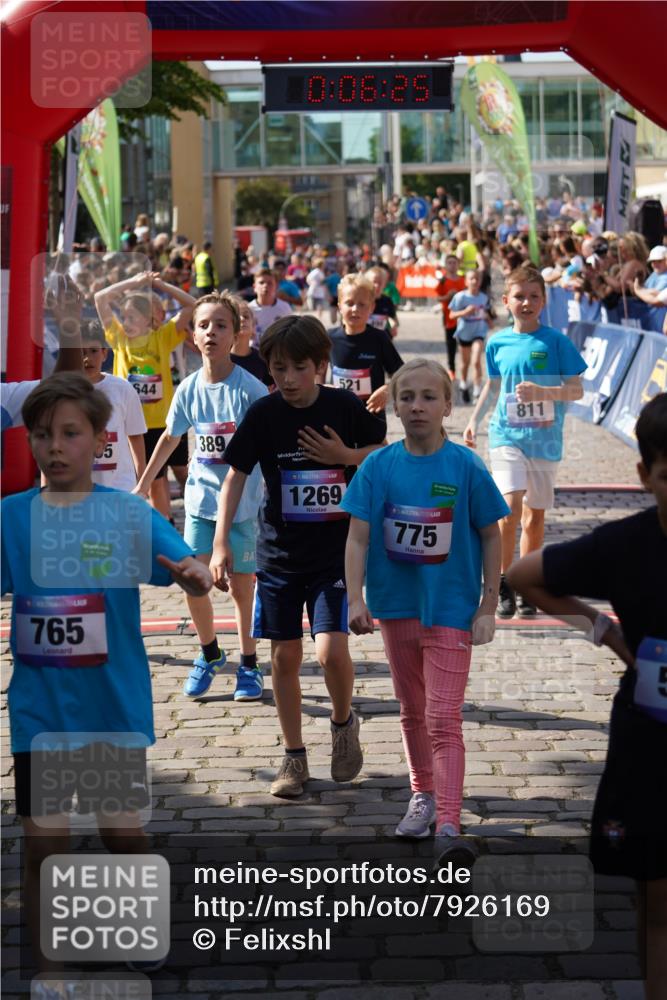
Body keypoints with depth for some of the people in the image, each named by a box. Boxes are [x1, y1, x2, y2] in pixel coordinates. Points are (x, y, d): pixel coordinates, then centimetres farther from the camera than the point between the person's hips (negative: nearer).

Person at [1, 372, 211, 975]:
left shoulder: (129, 514, -6)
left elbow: (192, 572, -14)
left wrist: (194, 576, -36)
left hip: (117, 708, 0)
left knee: (125, 836, 13)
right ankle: (48, 972, 20)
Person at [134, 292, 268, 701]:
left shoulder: (250, 388, -12)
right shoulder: (188, 389, 0)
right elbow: (170, 438, 15)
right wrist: (142, 486, 22)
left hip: (243, 502, -3)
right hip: (201, 499, 3)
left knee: (242, 587, 4)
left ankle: (249, 664, 20)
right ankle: (210, 654, 24)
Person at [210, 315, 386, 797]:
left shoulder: (346, 407, -7)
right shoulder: (264, 413, -6)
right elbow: (236, 476, -4)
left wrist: (345, 456, -12)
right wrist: (221, 542, -12)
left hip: (336, 553, -2)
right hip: (280, 553, 2)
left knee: (332, 651, -14)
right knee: (285, 657, 5)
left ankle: (344, 722, 17)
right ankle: (294, 756, 19)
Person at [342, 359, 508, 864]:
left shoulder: (466, 467, -10)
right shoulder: (378, 466, -4)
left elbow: (491, 538, -3)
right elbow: (358, 537, -4)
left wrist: (488, 608, -4)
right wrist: (356, 599, -15)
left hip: (451, 608, -3)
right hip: (396, 605, 3)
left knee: (443, 719, -10)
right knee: (413, 710, 19)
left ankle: (449, 826, -14)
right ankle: (423, 794, 37)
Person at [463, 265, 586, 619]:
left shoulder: (556, 341, -5)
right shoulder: (497, 343, 2)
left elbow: (576, 390, -6)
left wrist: (542, 392, -21)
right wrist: (474, 421, 9)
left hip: (545, 438, 0)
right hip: (507, 434, 0)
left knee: (535, 516, 9)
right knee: (510, 505, -18)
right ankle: (503, 583, -4)